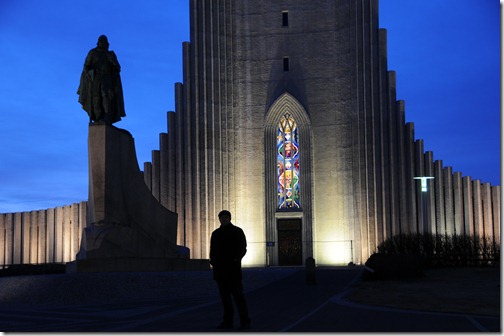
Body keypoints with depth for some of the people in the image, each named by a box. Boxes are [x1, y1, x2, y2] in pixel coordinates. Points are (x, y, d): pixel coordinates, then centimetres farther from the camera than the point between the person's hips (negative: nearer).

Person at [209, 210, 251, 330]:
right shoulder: (216, 233, 17)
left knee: (238, 295, -7)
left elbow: (242, 248, -2)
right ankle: (227, 321, 12)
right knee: (224, 296, 7)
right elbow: (212, 250, 18)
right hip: (219, 270, 5)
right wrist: (213, 261, 0)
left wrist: (236, 259, -17)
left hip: (233, 270, -5)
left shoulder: (237, 231, 3)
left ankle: (245, 322, -5)